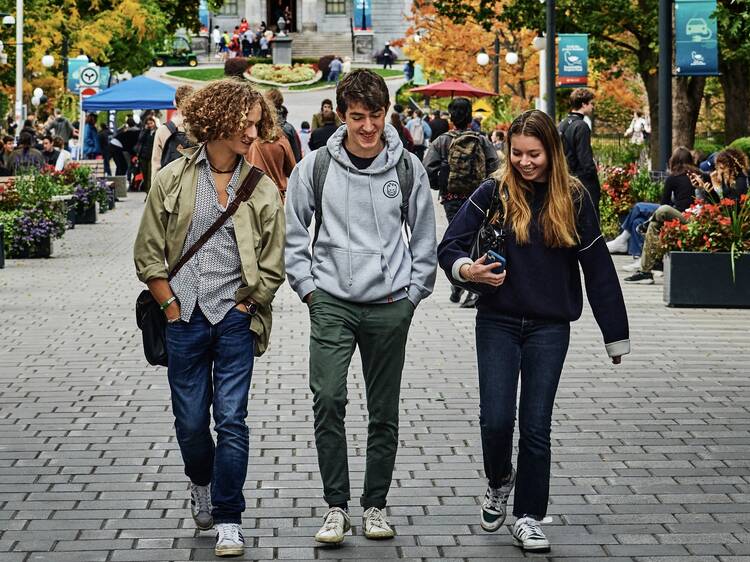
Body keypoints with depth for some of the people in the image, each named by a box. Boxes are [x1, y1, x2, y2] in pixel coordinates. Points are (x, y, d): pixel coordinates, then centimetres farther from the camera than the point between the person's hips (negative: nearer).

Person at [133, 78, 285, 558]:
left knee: (231, 420, -4)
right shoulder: (172, 180, 1)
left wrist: (241, 308, -3)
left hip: (236, 320, 0)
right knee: (191, 420, 8)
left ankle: (228, 520, 5)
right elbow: (148, 254, 3)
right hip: (184, 320, 1)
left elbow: (272, 267, 3)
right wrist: (172, 308, -2)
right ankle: (202, 483, 39)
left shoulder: (263, 190, 2)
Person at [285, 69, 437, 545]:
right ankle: (336, 505, -4)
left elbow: (425, 238, 10)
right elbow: (293, 234, 7)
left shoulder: (408, 168, 1)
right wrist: (309, 288, 1)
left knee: (385, 412, 7)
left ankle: (376, 504, 20)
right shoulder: (316, 167, -1)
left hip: (389, 307, 1)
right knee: (328, 399, -15)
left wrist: (413, 294, 5)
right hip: (332, 304, -1)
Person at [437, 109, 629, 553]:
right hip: (498, 321, 0)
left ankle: (529, 517, 13)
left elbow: (598, 267, 3)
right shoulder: (494, 192, -3)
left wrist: (616, 336, 5)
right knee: (496, 420, -6)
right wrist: (468, 270, -27)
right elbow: (449, 247, -3)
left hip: (550, 326, 0)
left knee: (536, 425, -1)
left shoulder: (573, 198, -1)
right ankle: (499, 482, 25)